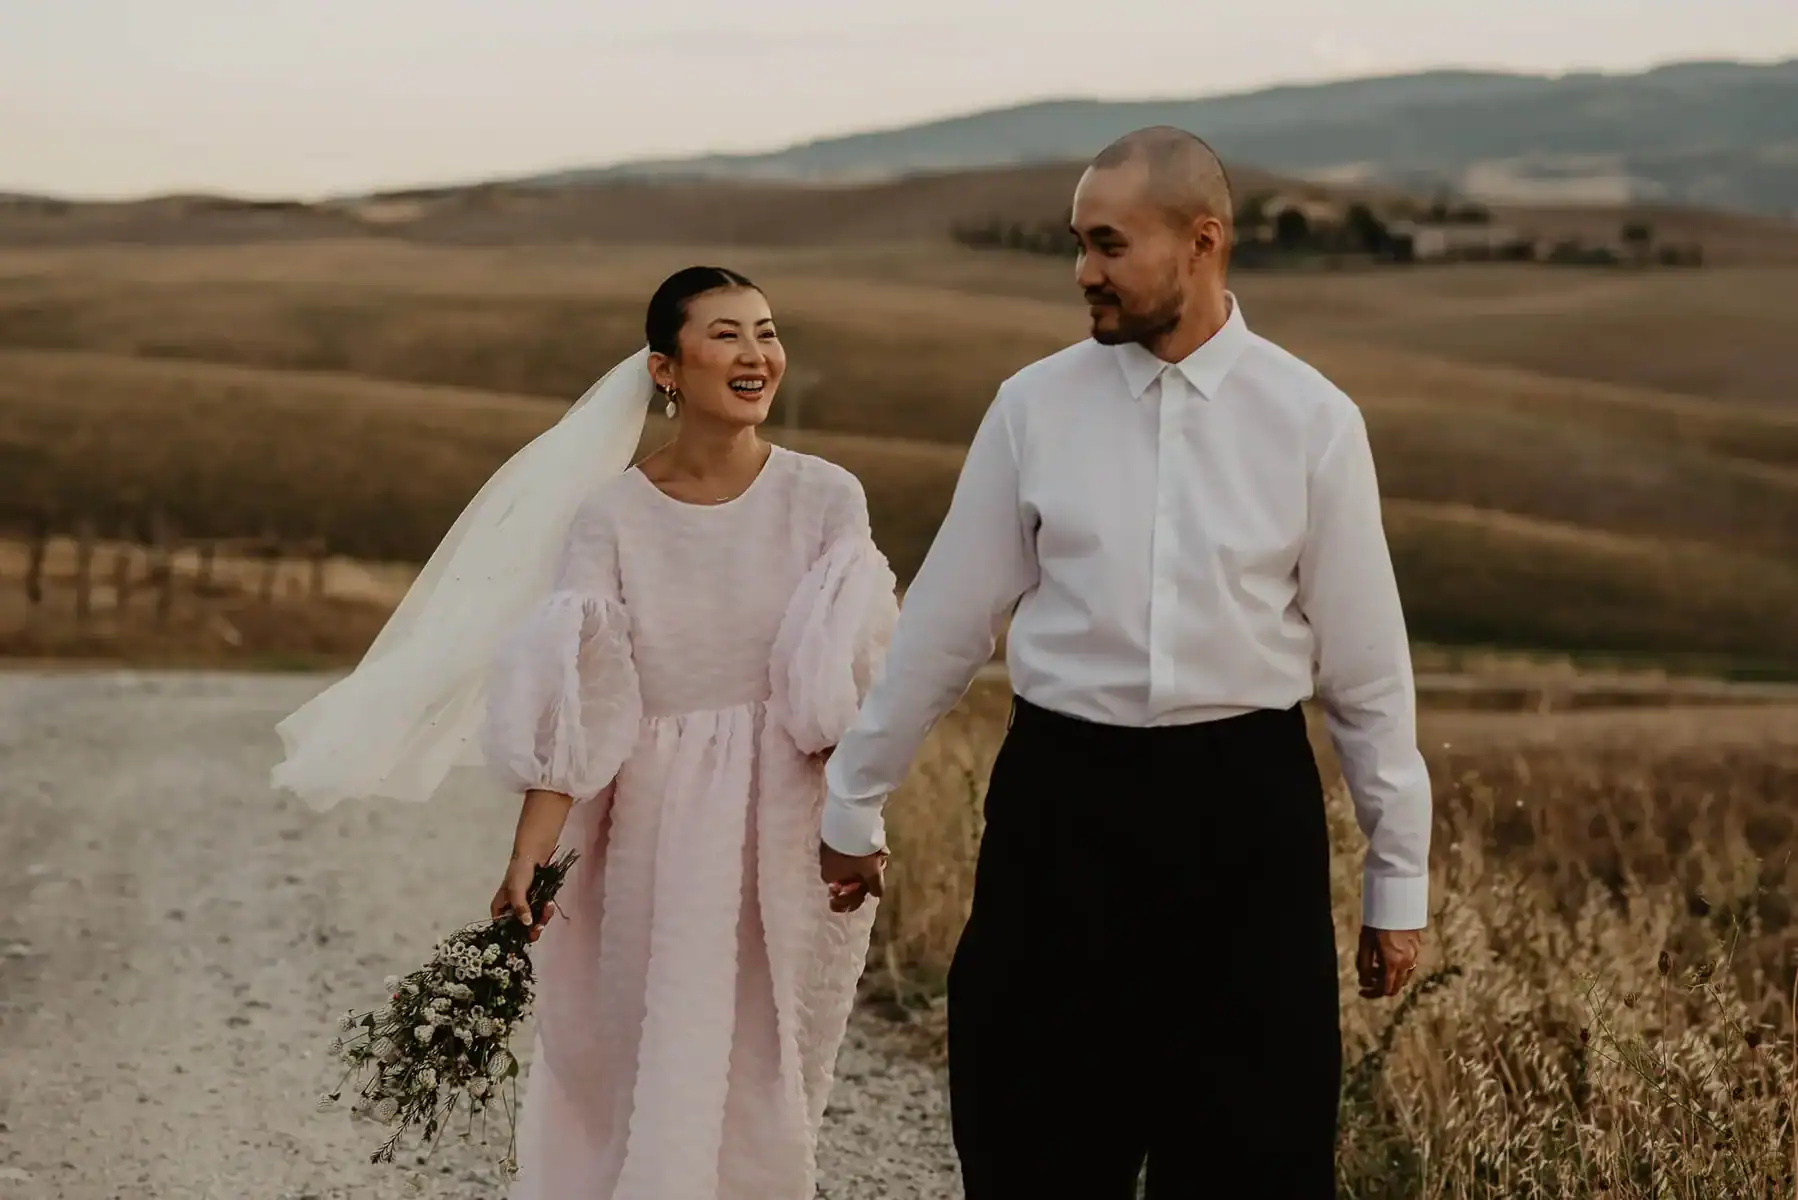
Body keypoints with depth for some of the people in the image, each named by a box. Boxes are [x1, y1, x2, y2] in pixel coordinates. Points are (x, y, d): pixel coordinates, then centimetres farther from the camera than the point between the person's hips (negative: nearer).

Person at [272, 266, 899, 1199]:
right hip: (654, 830, 0)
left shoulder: (826, 500, -1)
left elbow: (850, 687, -2)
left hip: (789, 828, 0)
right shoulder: (609, 514, -3)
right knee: (647, 1078, 6)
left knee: (764, 1084, 7)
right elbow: (574, 701, -11)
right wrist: (531, 851, -21)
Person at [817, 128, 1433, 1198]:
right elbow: (946, 620, 7)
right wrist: (855, 801, 13)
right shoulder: (1035, 407, 0)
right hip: (1063, 794, 1)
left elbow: (1366, 659, 2)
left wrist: (1400, 876, 4)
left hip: (1245, 801, -1)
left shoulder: (1312, 420, -2)